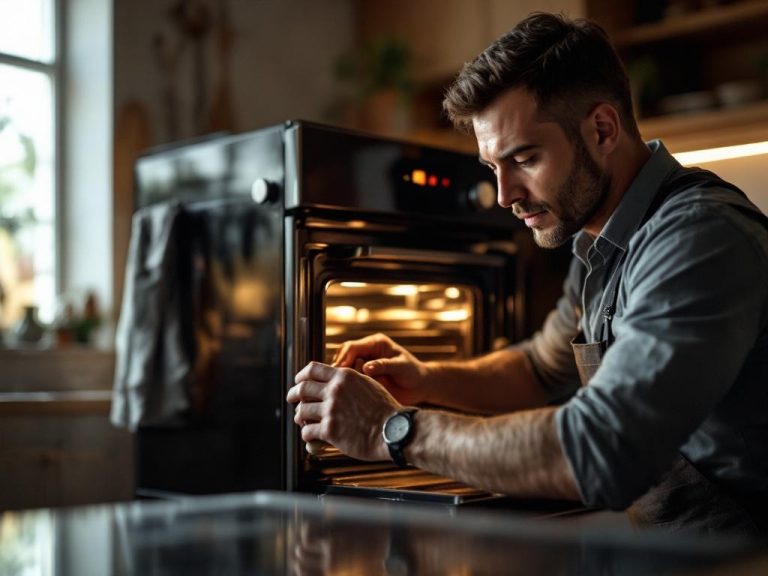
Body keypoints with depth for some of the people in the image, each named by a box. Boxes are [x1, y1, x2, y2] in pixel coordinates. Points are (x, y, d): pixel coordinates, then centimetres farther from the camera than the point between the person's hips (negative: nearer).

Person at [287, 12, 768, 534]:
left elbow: (600, 455, -29)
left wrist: (395, 429, -20)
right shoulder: (600, 246, 7)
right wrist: (427, 381, 4)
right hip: (663, 536, 7)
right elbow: (544, 368, 22)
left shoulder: (702, 238, -21)